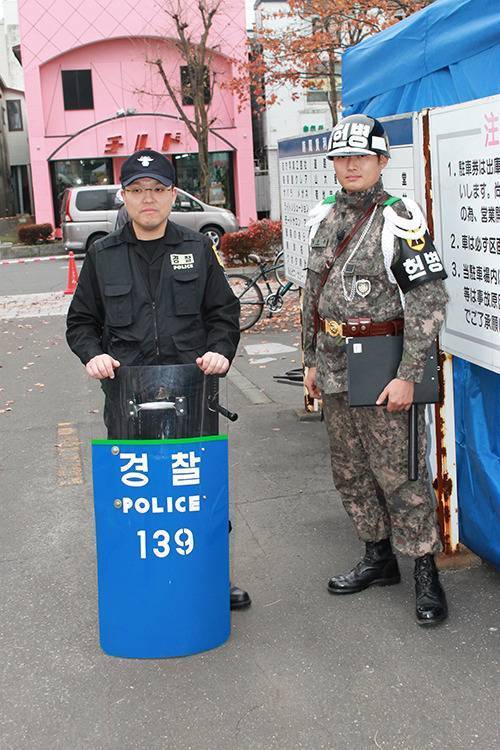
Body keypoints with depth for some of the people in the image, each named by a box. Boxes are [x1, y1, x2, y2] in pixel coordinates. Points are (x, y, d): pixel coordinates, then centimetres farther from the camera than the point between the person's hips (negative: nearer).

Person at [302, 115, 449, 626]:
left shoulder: (399, 220, -11)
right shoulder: (323, 218, 10)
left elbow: (429, 301, -15)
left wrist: (408, 375, -19)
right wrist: (311, 359, 16)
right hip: (334, 366, 7)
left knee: (397, 472, -4)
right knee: (349, 471, 14)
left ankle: (426, 573, 10)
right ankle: (378, 558, 30)